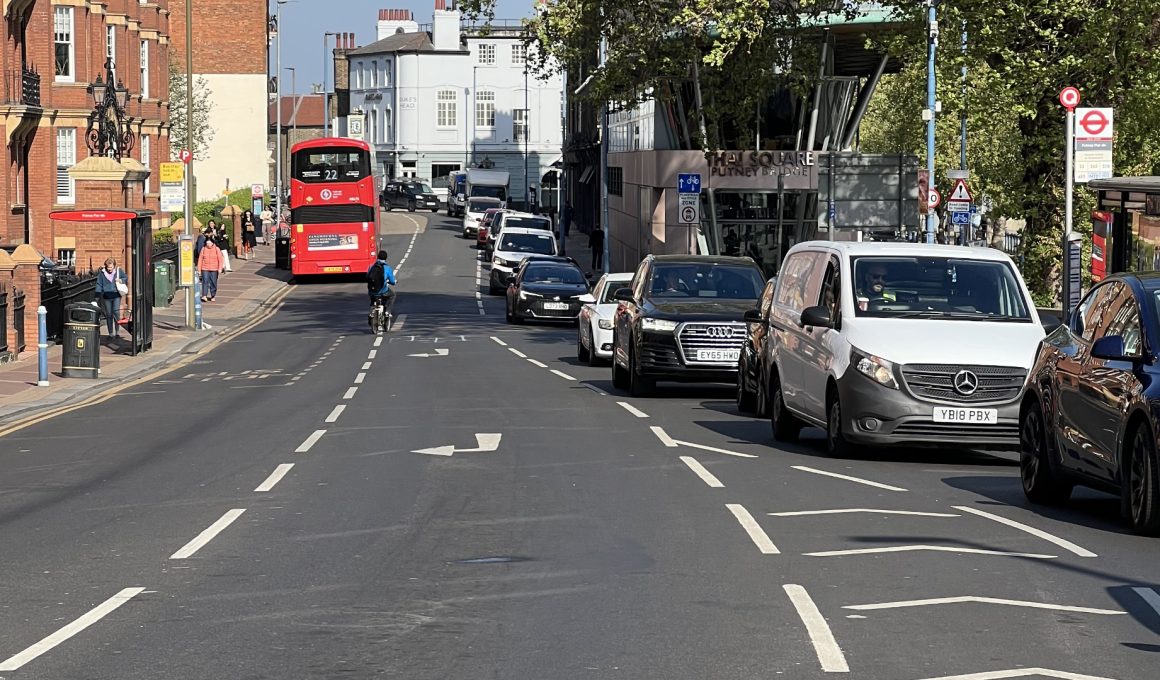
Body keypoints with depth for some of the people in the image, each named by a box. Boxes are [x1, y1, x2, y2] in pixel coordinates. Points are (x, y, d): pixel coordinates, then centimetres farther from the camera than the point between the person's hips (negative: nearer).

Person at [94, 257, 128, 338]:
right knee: (109, 315, 5)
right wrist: (98, 296, -1)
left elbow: (126, 278, 15)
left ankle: (117, 331, -3)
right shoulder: (102, 273, 1)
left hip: (116, 296, -1)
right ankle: (111, 333, 13)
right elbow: (99, 284, 4)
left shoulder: (119, 271, 2)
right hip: (107, 297, 1)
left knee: (116, 312, -14)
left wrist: (121, 280, -8)